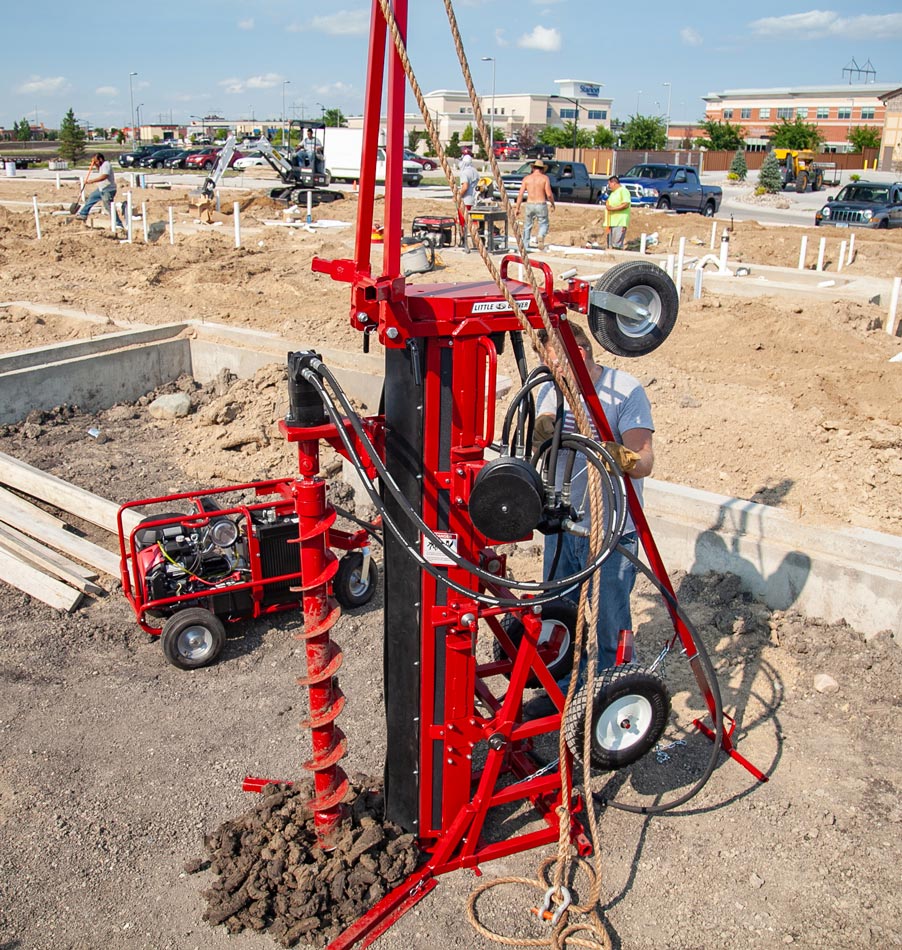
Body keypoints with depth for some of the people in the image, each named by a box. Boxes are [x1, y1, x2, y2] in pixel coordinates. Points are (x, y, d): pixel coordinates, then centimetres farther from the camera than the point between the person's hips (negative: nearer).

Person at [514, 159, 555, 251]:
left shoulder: (527, 178, 3)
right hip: (541, 205, -2)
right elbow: (549, 194, -7)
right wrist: (552, 204, 10)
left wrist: (517, 208, 4)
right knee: (543, 224, 11)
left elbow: (520, 194, -1)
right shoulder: (544, 178, -2)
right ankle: (541, 236, -20)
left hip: (529, 205, 2)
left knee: (527, 226, 15)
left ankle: (525, 246, 13)